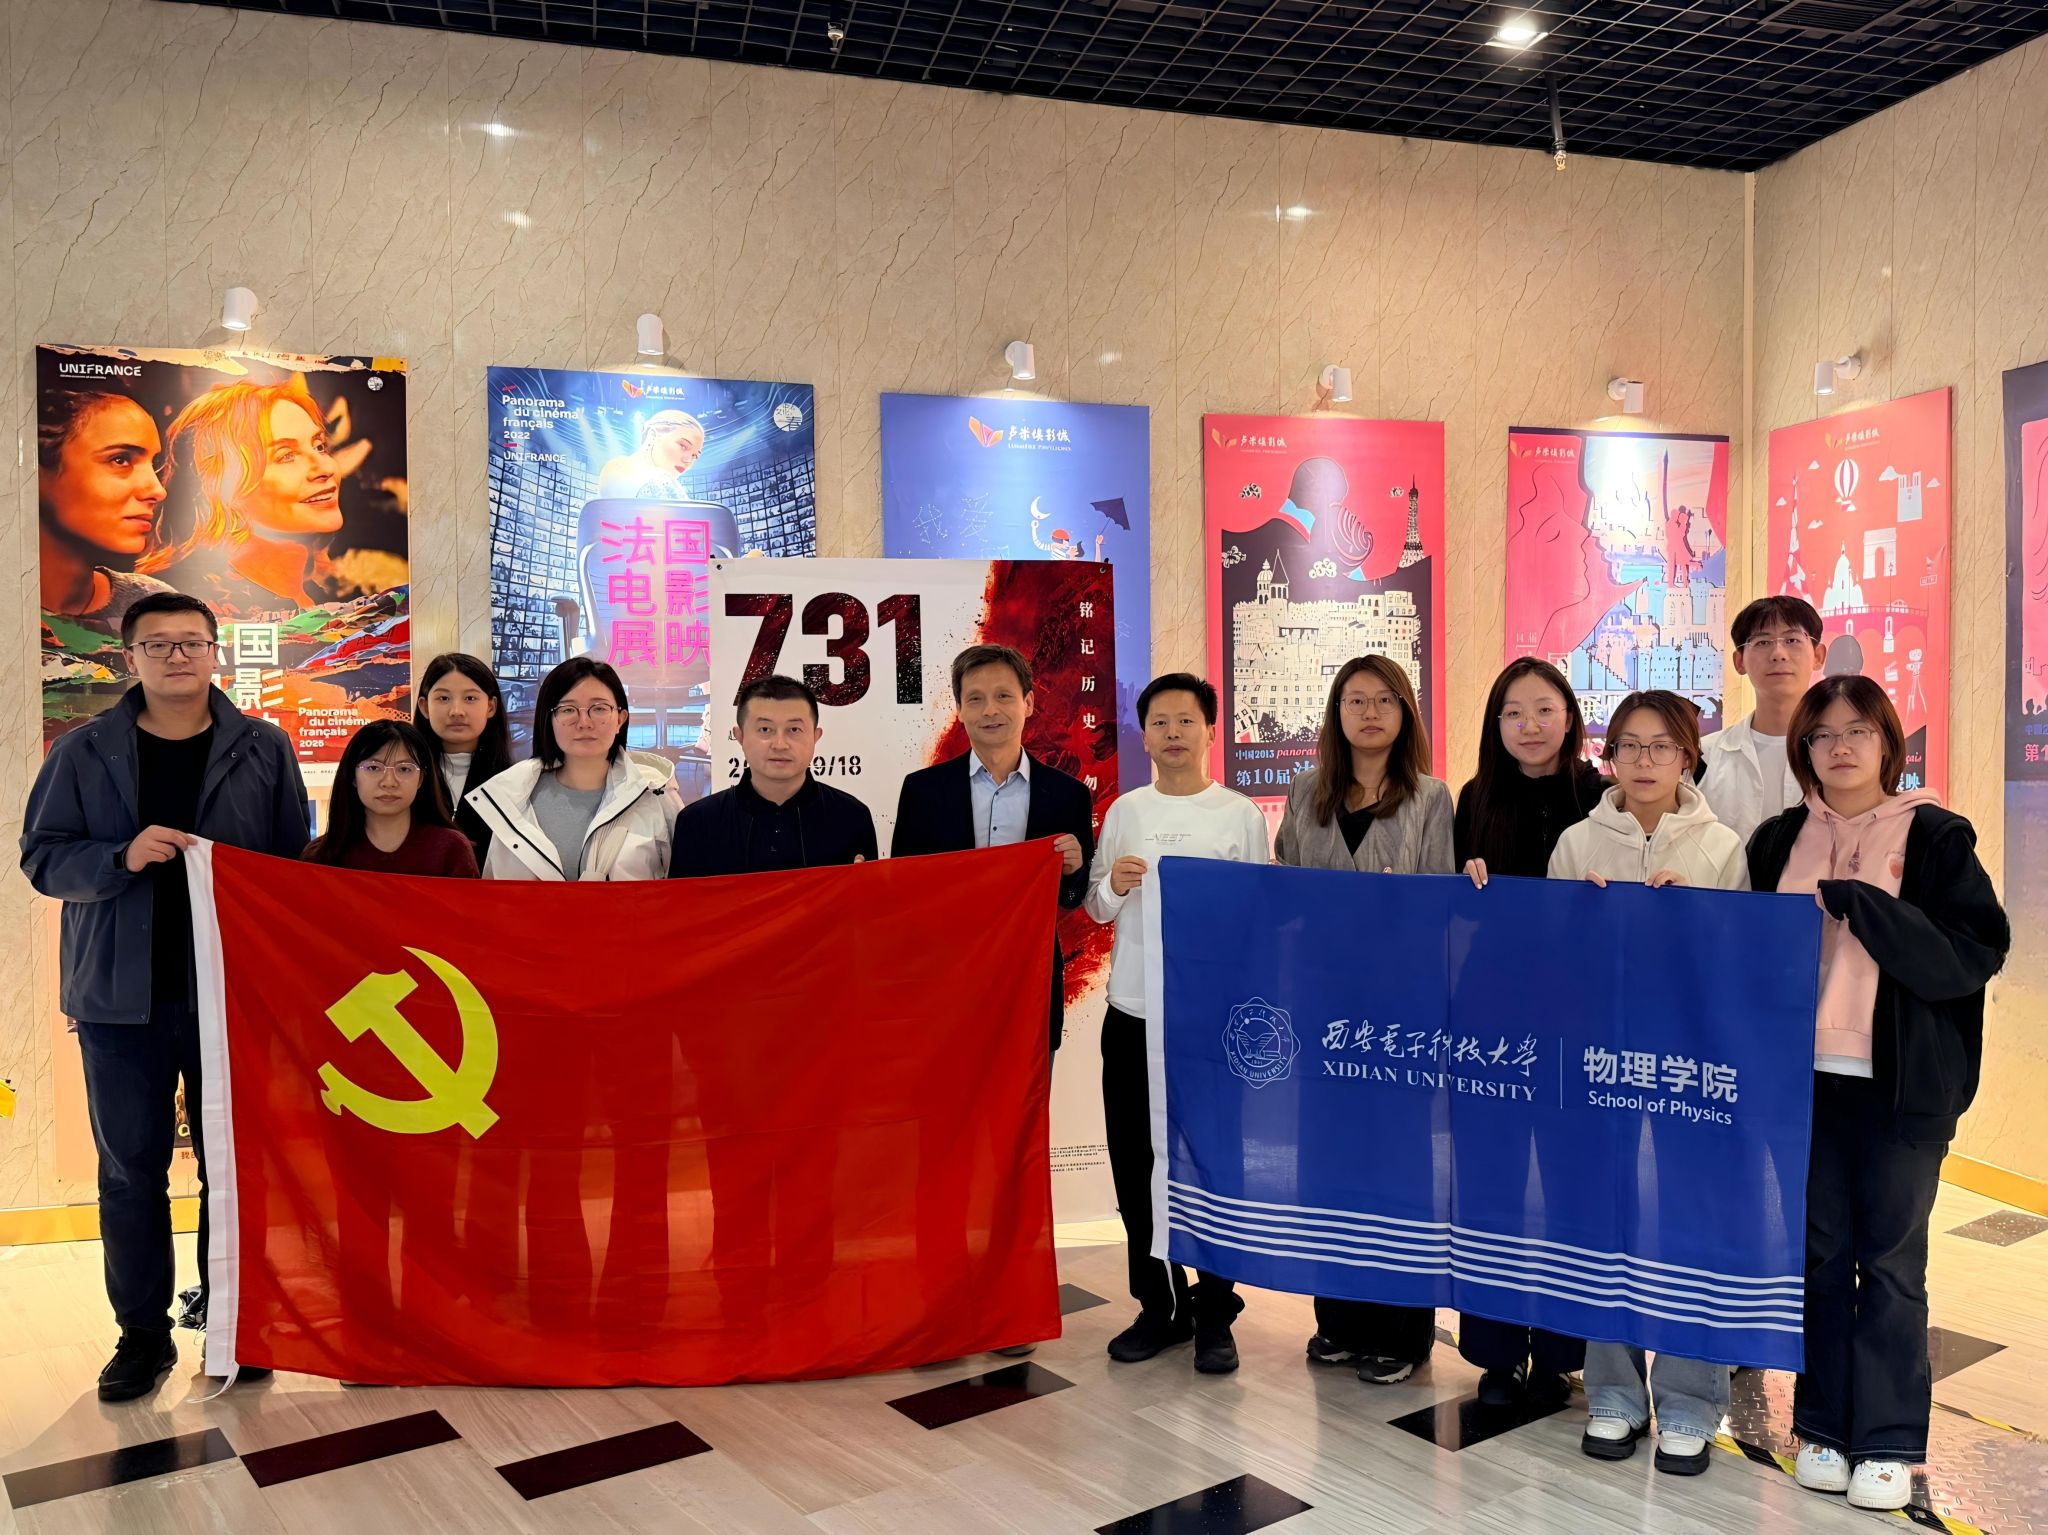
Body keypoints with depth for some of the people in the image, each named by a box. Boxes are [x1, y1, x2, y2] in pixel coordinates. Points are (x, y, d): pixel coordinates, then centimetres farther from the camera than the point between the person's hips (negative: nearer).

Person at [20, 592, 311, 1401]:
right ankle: (143, 1330, 21)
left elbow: (295, 864, 1)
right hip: (121, 994, 1)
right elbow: (42, 856, 1)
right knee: (131, 1167, 8)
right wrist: (122, 857, -18)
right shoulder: (83, 752, 3)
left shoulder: (264, 748, 2)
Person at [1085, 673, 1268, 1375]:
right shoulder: (1124, 812, 7)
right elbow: (1095, 909, 10)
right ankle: (1160, 1305, 24)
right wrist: (1112, 887, -11)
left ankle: (1214, 1313, 17)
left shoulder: (1240, 814, 1)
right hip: (1132, 1014, 3)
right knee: (1134, 1165, 9)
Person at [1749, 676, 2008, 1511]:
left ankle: (1889, 1442, 16)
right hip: (1801, 1076, 3)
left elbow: (1976, 952, -11)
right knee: (1819, 1255, 10)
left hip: (1901, 1084, -3)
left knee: (1890, 1262, 4)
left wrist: (1867, 909, -20)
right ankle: (1824, 1425, 22)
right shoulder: (1778, 842, 8)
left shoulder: (1936, 837, -2)